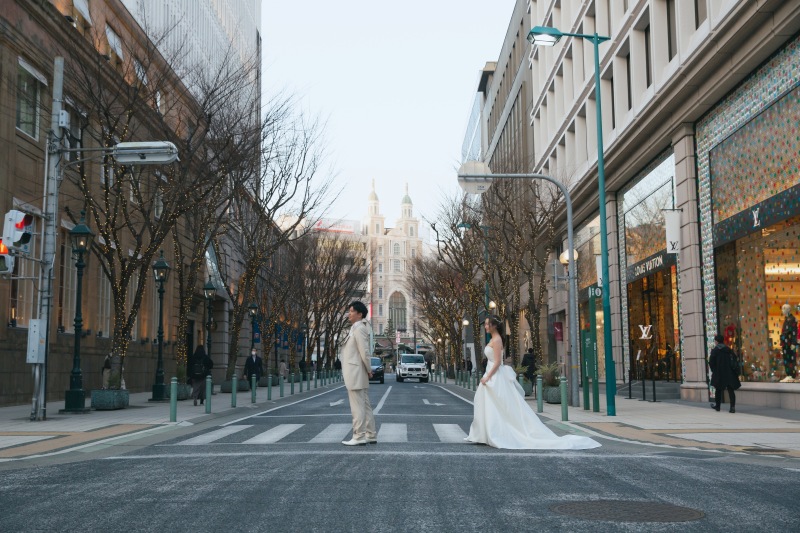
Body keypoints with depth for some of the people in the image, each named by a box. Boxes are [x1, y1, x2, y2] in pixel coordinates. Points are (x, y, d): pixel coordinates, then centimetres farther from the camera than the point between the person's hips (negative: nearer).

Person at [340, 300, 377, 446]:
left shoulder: (359, 329, -14)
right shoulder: (357, 327, 16)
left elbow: (364, 352, -18)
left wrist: (369, 370, -10)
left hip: (355, 374, -10)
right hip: (357, 375, 10)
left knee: (357, 406, -6)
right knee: (365, 405, 12)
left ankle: (359, 437, -3)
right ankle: (371, 435, 16)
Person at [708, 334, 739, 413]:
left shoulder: (714, 350, -8)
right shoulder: (728, 350, 5)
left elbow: (711, 362, -11)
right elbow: (735, 361, 6)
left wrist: (713, 370, 5)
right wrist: (736, 372, 12)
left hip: (718, 374, -2)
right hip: (729, 374, 2)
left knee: (718, 389, 15)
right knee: (731, 390, 0)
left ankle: (717, 406, 26)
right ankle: (732, 407, -12)